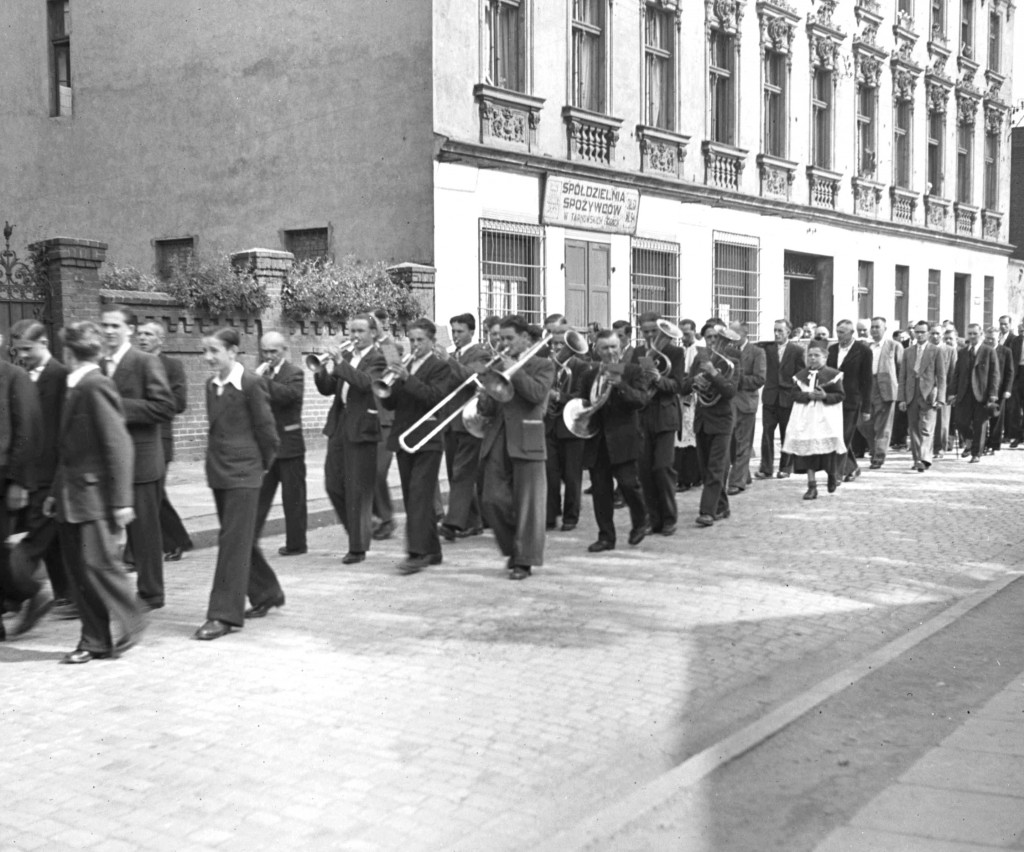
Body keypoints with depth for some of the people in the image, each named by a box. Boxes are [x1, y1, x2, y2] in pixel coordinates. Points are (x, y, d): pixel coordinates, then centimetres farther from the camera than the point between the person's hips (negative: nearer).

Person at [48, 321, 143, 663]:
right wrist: (57, 492, 19)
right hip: (72, 498, 9)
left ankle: (126, 625, 10)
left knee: (97, 562, -8)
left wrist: (121, 499, -19)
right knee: (78, 569, 9)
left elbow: (119, 445, -17)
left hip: (94, 494, -9)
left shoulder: (96, 387, -13)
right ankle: (95, 639, 16)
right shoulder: (76, 388, 14)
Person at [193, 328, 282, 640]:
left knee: (234, 541, -8)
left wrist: (263, 463, 1)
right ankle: (266, 594, 32)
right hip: (218, 470, 8)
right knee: (240, 539, 15)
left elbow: (266, 428, -8)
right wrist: (216, 457, 14)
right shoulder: (211, 384, 9)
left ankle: (225, 615, -6)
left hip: (243, 472, -7)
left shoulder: (251, 383, -13)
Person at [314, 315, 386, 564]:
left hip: (361, 429, -7)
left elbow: (365, 382, -23)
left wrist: (340, 361, -27)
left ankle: (358, 547, 6)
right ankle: (357, 531, 27)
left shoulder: (376, 360, -5)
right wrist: (324, 368, -8)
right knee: (333, 485, 9)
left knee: (357, 490, -3)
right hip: (338, 426, 7)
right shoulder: (344, 357, 14)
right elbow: (327, 389, 10)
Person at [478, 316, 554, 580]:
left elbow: (537, 393, -16)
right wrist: (485, 401, -9)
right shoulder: (498, 367, 18)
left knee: (527, 504, -2)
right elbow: (487, 409, 14)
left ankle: (524, 561, 6)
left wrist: (514, 370, -12)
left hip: (526, 441, -5)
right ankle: (513, 548, 20)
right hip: (497, 441, 5)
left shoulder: (542, 366, 4)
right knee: (492, 501, 0)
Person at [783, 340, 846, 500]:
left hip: (826, 417, -3)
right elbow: (795, 395, 3)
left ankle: (833, 474, 29)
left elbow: (839, 395, -2)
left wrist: (825, 396, -18)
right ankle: (812, 486, 1)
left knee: (828, 447, -4)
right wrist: (808, 395, -14)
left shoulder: (833, 374, 0)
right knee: (807, 448, -3)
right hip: (806, 416, 3)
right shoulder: (801, 375, 10)